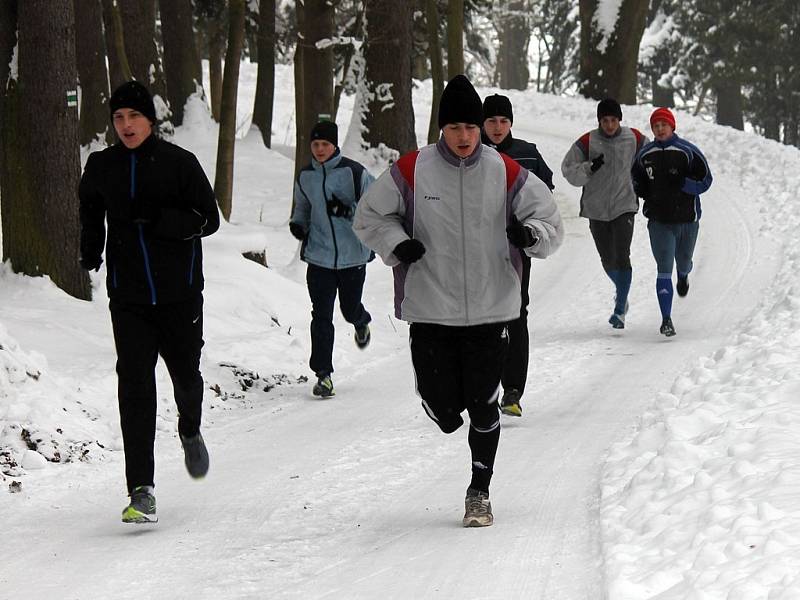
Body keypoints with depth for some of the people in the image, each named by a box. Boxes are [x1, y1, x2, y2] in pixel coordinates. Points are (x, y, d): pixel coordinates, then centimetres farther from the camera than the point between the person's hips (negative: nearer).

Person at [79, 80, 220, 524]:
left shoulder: (179, 163, -6)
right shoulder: (102, 166, 4)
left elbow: (209, 219, -6)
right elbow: (90, 207, 24)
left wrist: (160, 219, -22)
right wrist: (90, 250, 8)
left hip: (180, 293, -1)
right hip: (129, 296, 1)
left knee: (186, 377, 12)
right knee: (134, 388, -9)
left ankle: (190, 431, 48)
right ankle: (141, 490, -10)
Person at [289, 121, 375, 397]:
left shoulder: (354, 172, -8)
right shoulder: (305, 177, 5)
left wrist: (348, 210, -19)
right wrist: (297, 223, 1)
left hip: (353, 256, -2)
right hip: (319, 257, 2)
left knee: (350, 309, 13)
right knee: (321, 315, -6)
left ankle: (362, 323, 52)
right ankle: (323, 374, -2)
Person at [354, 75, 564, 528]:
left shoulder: (506, 173, 1)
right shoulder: (412, 171, -1)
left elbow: (552, 223, 9)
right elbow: (370, 216, 11)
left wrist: (529, 233, -14)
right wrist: (396, 244, -8)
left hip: (491, 309, 1)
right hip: (429, 311, 0)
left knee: (483, 407, 0)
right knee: (445, 412, -2)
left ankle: (480, 492, 18)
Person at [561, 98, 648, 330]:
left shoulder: (634, 139, -1)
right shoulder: (587, 142, -6)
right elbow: (568, 170, -5)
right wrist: (590, 168, -21)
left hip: (625, 207, -1)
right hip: (597, 209, 1)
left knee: (622, 257, -15)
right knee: (608, 260, 10)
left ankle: (620, 309, -10)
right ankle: (621, 291, 40)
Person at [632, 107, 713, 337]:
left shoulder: (688, 151, -6)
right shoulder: (644, 155, 3)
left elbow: (705, 181, -6)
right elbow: (636, 181, 18)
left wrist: (681, 183, -20)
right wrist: (644, 192, -3)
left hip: (687, 218, 0)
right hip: (659, 221, 0)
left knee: (683, 261, 20)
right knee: (664, 270, -10)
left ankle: (683, 276, 59)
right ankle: (666, 319, -9)